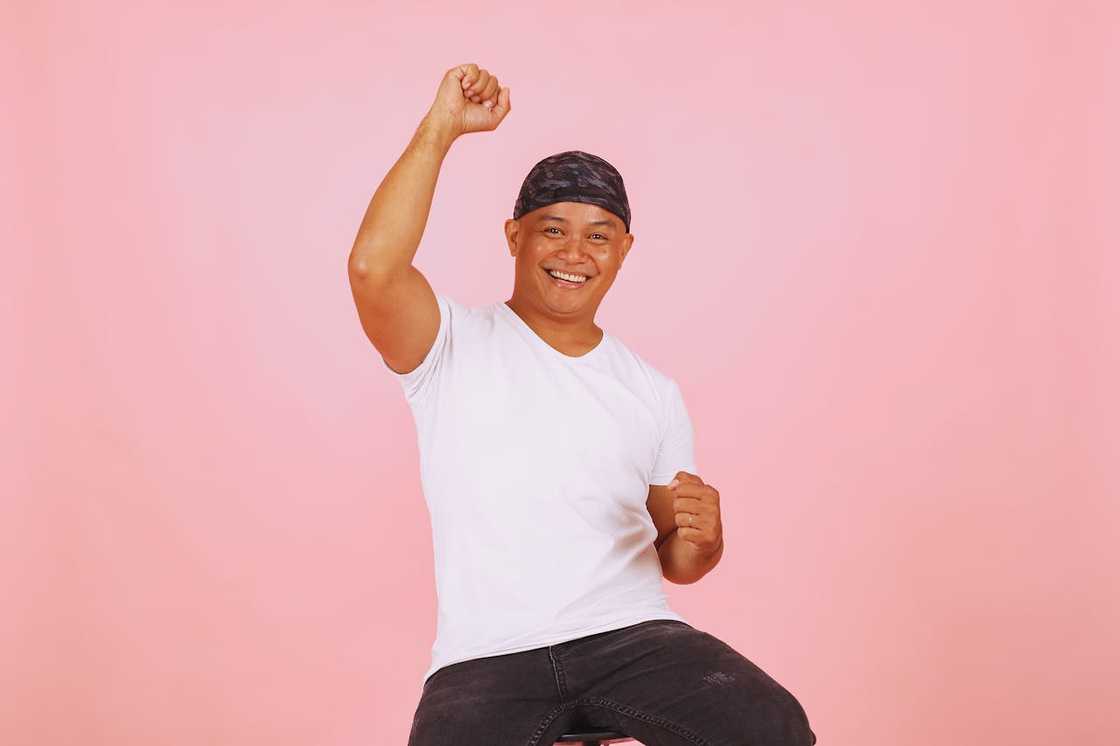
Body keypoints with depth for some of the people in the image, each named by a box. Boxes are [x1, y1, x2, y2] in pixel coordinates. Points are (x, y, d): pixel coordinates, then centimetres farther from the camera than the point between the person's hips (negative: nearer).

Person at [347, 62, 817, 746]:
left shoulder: (655, 393, 13)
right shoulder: (457, 346, 3)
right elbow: (373, 268, -19)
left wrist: (700, 539, -6)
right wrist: (442, 126, -15)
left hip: (632, 632, 2)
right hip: (488, 657, -2)